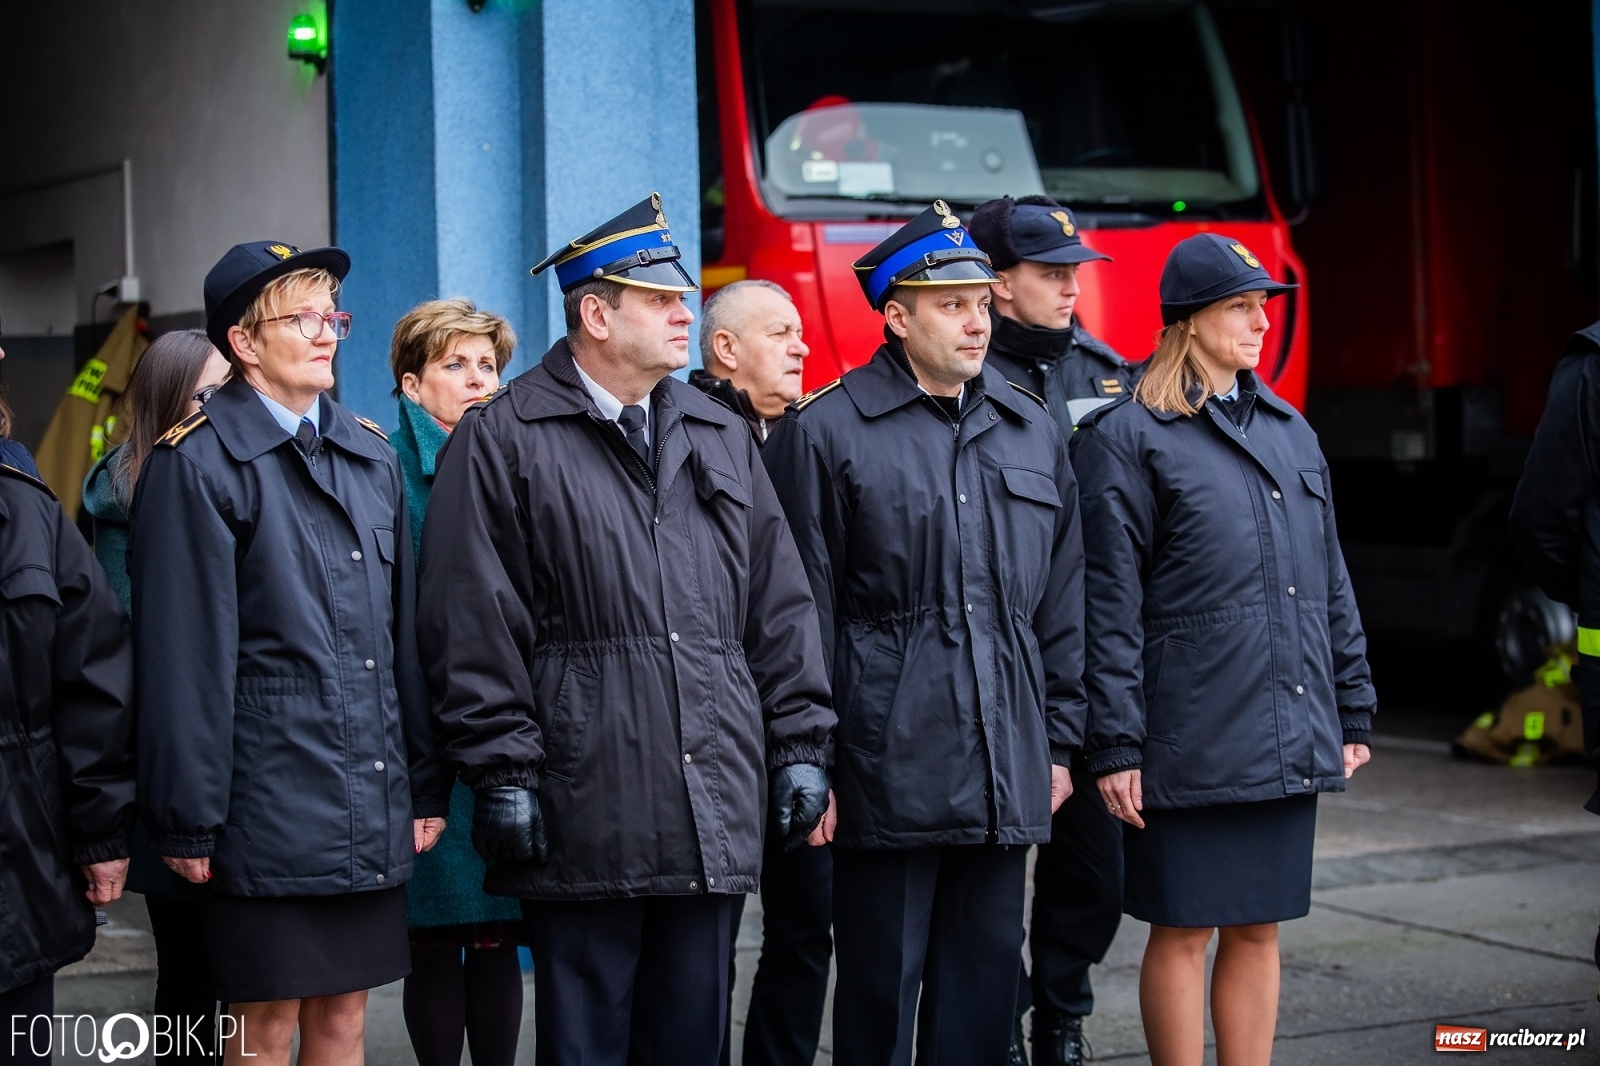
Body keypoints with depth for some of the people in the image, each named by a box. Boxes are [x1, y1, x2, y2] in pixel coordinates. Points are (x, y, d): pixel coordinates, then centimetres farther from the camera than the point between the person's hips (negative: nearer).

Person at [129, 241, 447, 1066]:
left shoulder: (372, 457, 13)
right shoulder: (198, 464, -7)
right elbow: (182, 653, -10)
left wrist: (425, 783, 13)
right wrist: (187, 819, -11)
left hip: (370, 806, 6)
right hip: (267, 803, -6)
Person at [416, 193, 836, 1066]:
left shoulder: (721, 439, 16)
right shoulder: (501, 442, -2)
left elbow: (778, 606, 16)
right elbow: (473, 625, -6)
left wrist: (800, 744, 10)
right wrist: (504, 773, -10)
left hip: (712, 815, 5)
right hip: (583, 816, -5)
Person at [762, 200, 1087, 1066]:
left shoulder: (1031, 433, 13)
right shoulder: (825, 432, -4)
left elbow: (1062, 602, 15)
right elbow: (804, 612, -4)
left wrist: (1059, 741, 12)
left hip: (1005, 769, 5)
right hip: (888, 762, -5)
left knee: (985, 978, 10)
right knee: (881, 981, 3)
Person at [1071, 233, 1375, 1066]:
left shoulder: (1289, 430, 13)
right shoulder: (1127, 438, -6)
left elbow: (1330, 583, 17)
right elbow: (1109, 606, -9)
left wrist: (1352, 713, 14)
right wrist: (1115, 745, -13)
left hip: (1289, 740, 6)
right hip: (1192, 741, -6)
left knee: (1258, 930, 11)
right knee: (1184, 932, 2)